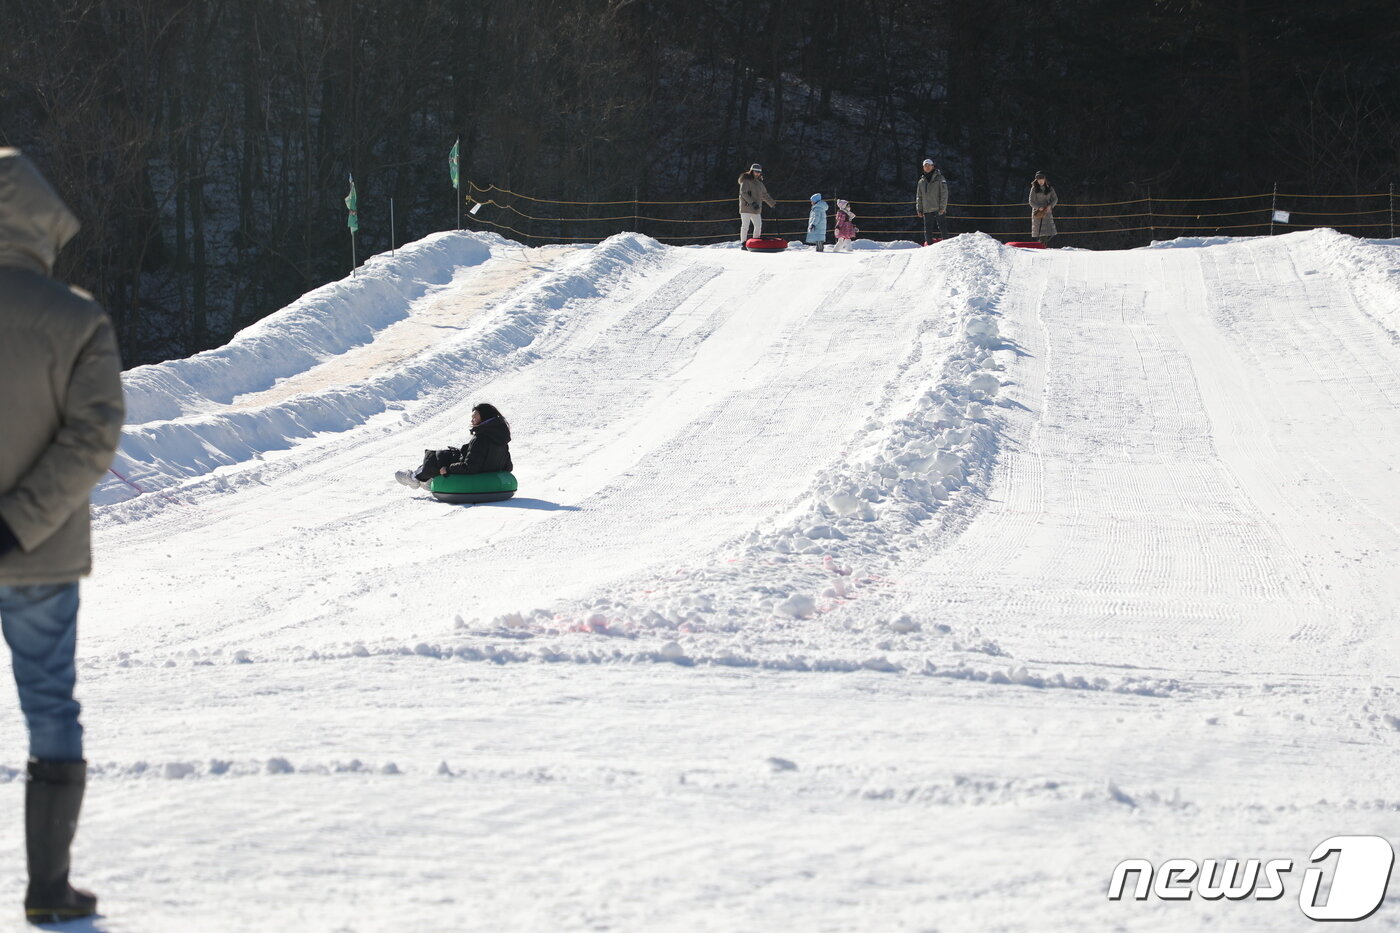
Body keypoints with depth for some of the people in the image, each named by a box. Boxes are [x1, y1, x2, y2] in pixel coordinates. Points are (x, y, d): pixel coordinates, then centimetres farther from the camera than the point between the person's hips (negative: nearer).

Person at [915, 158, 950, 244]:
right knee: (927, 229, 2)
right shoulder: (921, 181, 15)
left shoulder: (939, 178, 2)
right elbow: (919, 196, 18)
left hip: (938, 209, -4)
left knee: (942, 227, -7)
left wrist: (942, 207, -11)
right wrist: (919, 209, 9)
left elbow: (944, 193, -3)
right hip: (927, 210, 4)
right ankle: (929, 243, 8)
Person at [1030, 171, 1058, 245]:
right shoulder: (1034, 189, 0)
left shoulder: (1049, 188, 7)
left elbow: (1055, 199, 11)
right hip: (1038, 212, -2)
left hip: (1047, 211, 2)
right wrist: (1039, 207, -15)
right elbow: (1031, 202, -1)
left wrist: (1050, 206, -8)